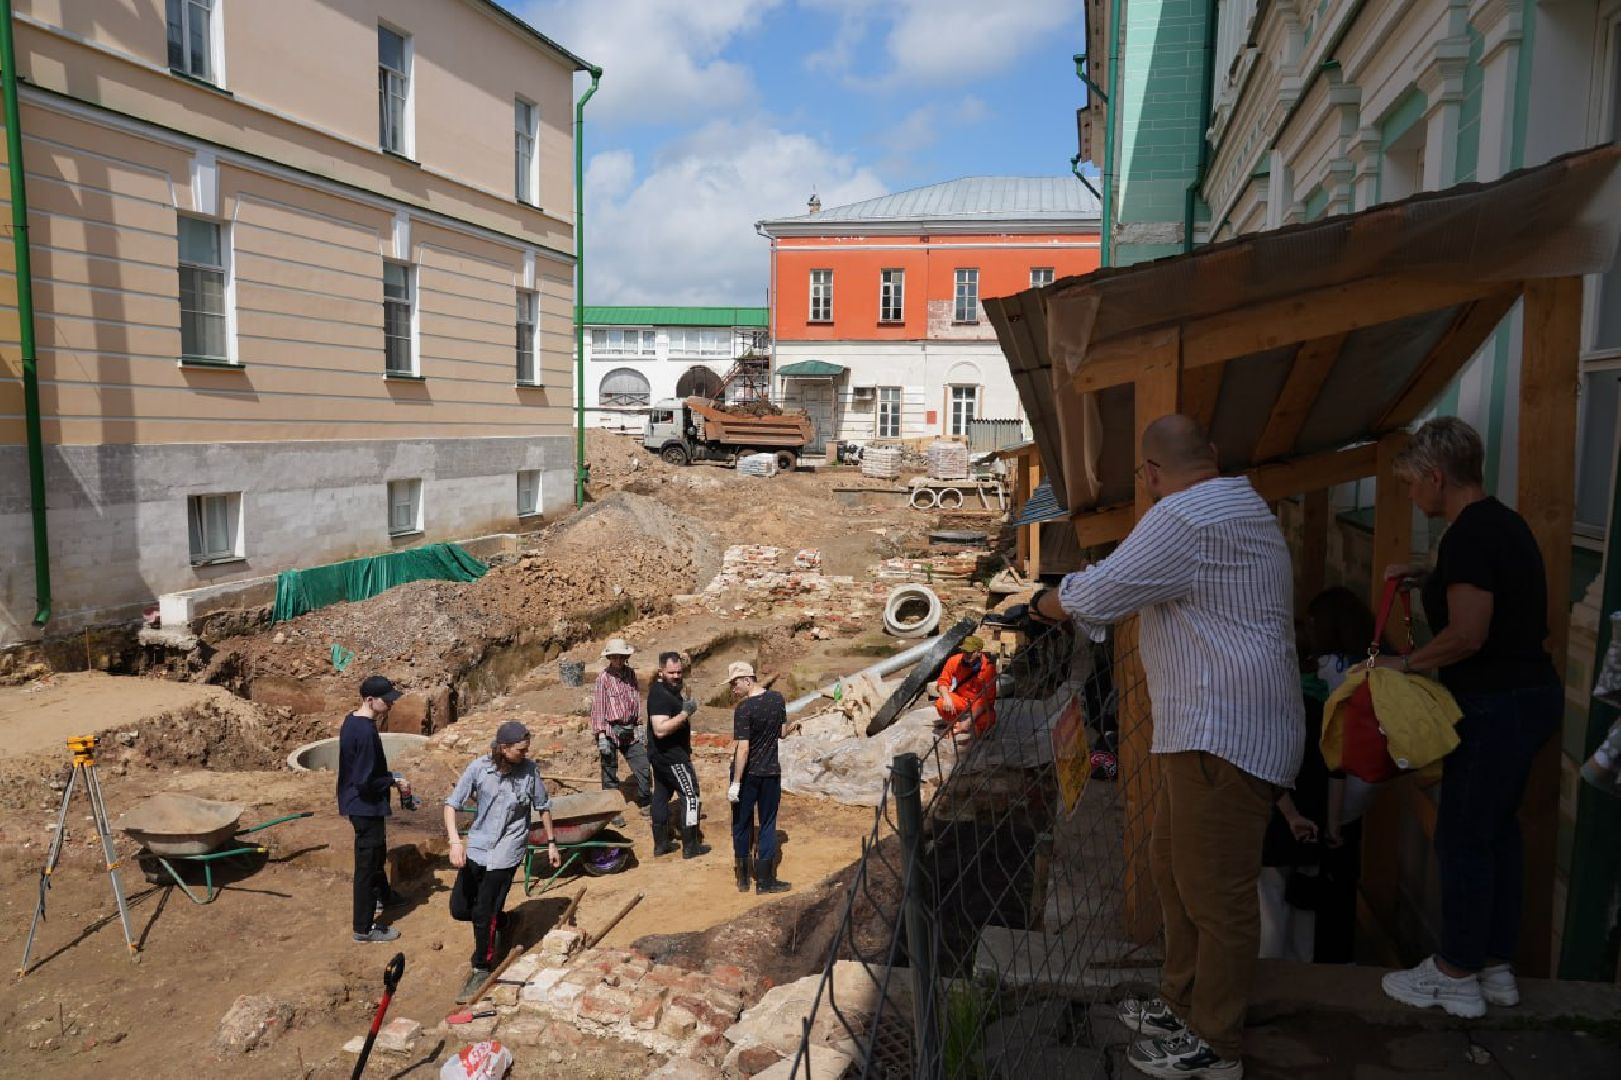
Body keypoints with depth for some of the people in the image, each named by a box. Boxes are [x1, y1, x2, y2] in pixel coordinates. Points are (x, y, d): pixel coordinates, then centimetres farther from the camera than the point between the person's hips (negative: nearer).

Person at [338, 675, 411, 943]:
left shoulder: (352, 720, 2)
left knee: (377, 853, 29)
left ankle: (382, 896, 50)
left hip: (357, 802, 10)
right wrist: (393, 780, -13)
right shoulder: (366, 732, -29)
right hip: (366, 806, -10)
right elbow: (366, 782, -26)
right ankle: (364, 928, 14)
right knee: (367, 864, 3)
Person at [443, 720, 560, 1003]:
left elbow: (543, 807, 1)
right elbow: (452, 803, -11)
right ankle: (501, 922, 38)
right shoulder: (479, 767, -14)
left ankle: (482, 969, 19)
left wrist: (551, 844, 8)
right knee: (459, 909, 10)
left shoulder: (529, 770, -12)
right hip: (476, 848, 3)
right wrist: (455, 841, -24)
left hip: (506, 852, -3)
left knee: (483, 913, -3)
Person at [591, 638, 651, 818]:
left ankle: (646, 804, 24)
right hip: (610, 731, -5)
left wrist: (639, 728, 11)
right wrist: (601, 737, -14)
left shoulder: (630, 674, 5)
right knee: (610, 773, 5)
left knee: (643, 767, 7)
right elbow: (598, 707, -11)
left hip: (630, 731, 5)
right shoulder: (604, 678, -10)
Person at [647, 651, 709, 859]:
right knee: (690, 796, -1)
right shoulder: (660, 695, -26)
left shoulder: (666, 688, 5)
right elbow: (660, 729, -34)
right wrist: (685, 713, -34)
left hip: (661, 756, 10)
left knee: (661, 795, 15)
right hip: (672, 757, -10)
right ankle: (690, 846, 5)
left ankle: (661, 843, 25)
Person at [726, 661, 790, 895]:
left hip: (747, 773, -4)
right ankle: (765, 881, 14)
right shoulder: (778, 699, -2)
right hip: (771, 773, 4)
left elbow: (743, 748, -22)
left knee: (741, 825, 13)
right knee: (768, 825, 12)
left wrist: (735, 783, -20)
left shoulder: (744, 708, -20)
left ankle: (743, 879, 22)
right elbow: (782, 733, 9)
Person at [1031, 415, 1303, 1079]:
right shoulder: (1241, 505, 18)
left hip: (1223, 736, -11)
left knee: (1215, 892, 1)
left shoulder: (1185, 515, -17)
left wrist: (1044, 603, 5)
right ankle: (1182, 1004, 35)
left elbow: (1095, 597, -15)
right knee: (1174, 867, 20)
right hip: (1207, 728, 11)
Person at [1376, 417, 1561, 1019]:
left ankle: (1457, 977, 15)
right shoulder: (1502, 522, 11)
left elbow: (1467, 635, -24)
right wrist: (1426, 581, 15)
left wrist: (1406, 664, -11)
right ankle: (1496, 967, 29)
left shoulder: (1468, 535, -20)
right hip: (1529, 693, 10)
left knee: (1463, 838, 2)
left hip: (1496, 705, -10)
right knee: (1498, 829, 18)